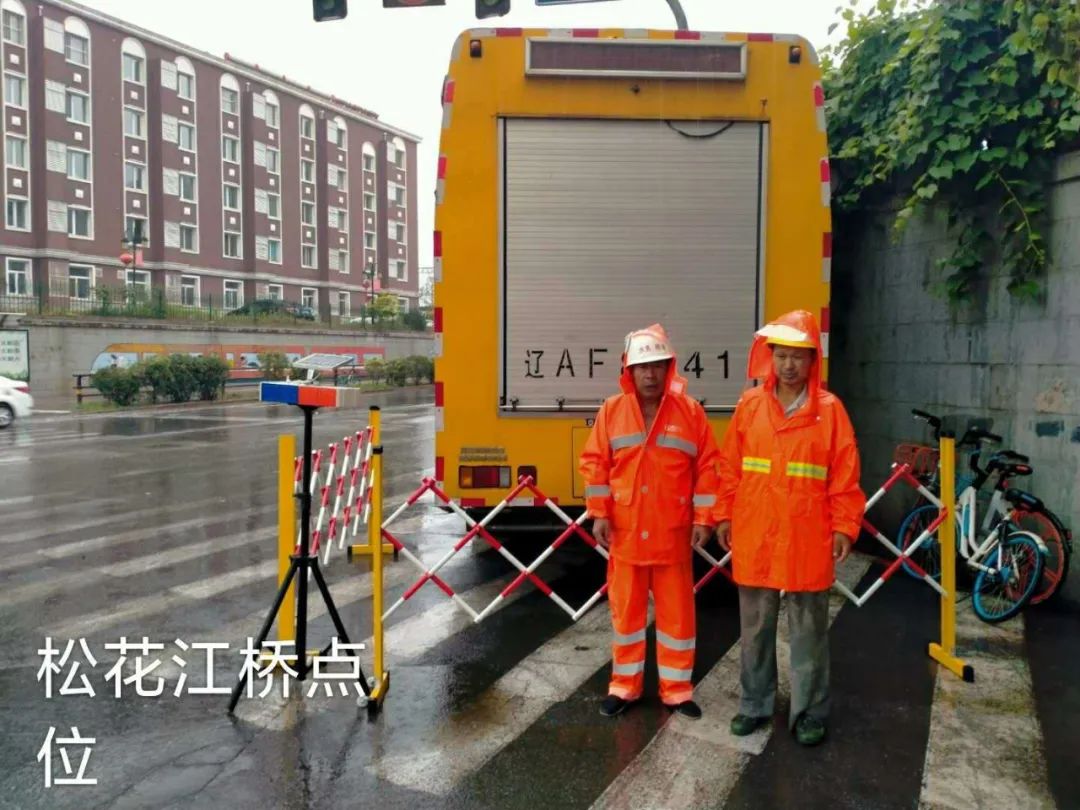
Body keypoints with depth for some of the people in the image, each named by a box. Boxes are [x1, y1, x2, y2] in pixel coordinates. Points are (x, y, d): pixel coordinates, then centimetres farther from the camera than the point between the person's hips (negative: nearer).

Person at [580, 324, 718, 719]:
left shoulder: (690, 411, -2)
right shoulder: (612, 410, 0)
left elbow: (707, 468, -1)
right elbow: (595, 464, 1)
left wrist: (703, 518, -6)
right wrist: (599, 514, -5)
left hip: (673, 535, -1)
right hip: (624, 532, 1)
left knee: (677, 612, 9)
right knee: (626, 610, 12)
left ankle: (677, 689, 25)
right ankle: (624, 685, 27)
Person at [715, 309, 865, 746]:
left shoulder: (830, 409, -2)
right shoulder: (749, 404, 3)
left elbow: (845, 475, -2)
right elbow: (730, 466, 6)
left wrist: (844, 526, -5)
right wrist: (724, 515, 4)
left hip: (808, 538, -2)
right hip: (754, 535, 2)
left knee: (808, 629, 9)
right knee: (755, 626, 13)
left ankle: (808, 713, 24)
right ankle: (755, 704, 29)